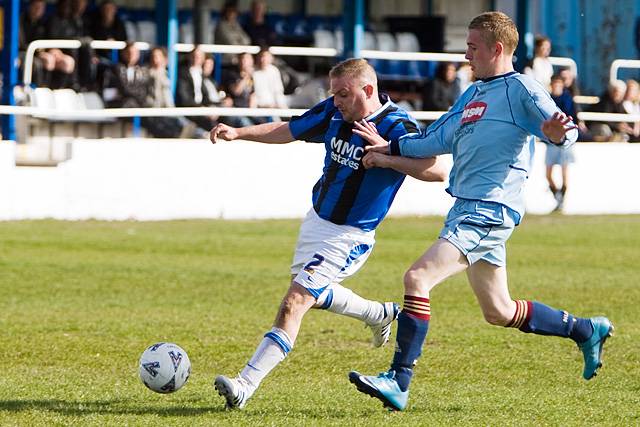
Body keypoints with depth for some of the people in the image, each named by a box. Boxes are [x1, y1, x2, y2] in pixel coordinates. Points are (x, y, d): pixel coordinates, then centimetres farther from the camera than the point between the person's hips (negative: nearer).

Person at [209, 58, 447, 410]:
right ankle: (379, 315, 50)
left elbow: (436, 171, -30)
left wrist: (388, 158, -40)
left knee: (294, 303, -16)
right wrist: (238, 132, -1)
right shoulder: (333, 112, -2)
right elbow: (287, 130, 10)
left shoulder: (396, 127, -22)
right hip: (317, 220, 8)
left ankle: (244, 386, -19)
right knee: (314, 295, 26)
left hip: (348, 237, -8)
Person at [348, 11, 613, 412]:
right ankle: (586, 330, 32)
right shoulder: (473, 94, 19)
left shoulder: (521, 89, -8)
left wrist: (557, 132, -41)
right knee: (499, 312, 16)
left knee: (418, 277, -21)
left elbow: (568, 133, -19)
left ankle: (399, 382, -22)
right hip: (467, 209, 10)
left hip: (489, 210, -10)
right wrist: (389, 146, 16)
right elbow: (438, 141, 25)